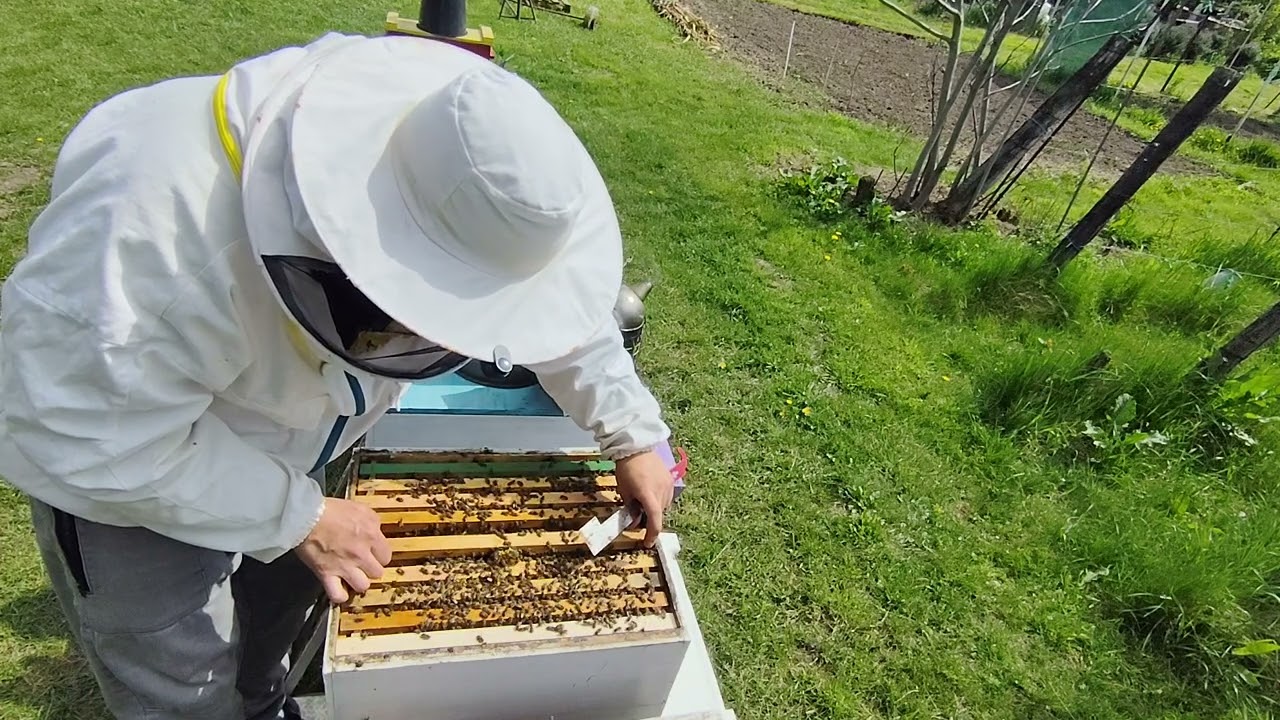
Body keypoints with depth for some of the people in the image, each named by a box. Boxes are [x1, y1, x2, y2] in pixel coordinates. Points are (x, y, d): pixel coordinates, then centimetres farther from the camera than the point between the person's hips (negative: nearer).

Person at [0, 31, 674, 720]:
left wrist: (634, 436, -11)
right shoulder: (161, 234, -43)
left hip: (280, 438, 6)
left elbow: (561, 296, -11)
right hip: (112, 456, -5)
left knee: (287, 578, 25)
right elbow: (91, 439, -32)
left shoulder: (447, 173, -25)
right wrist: (297, 515, -28)